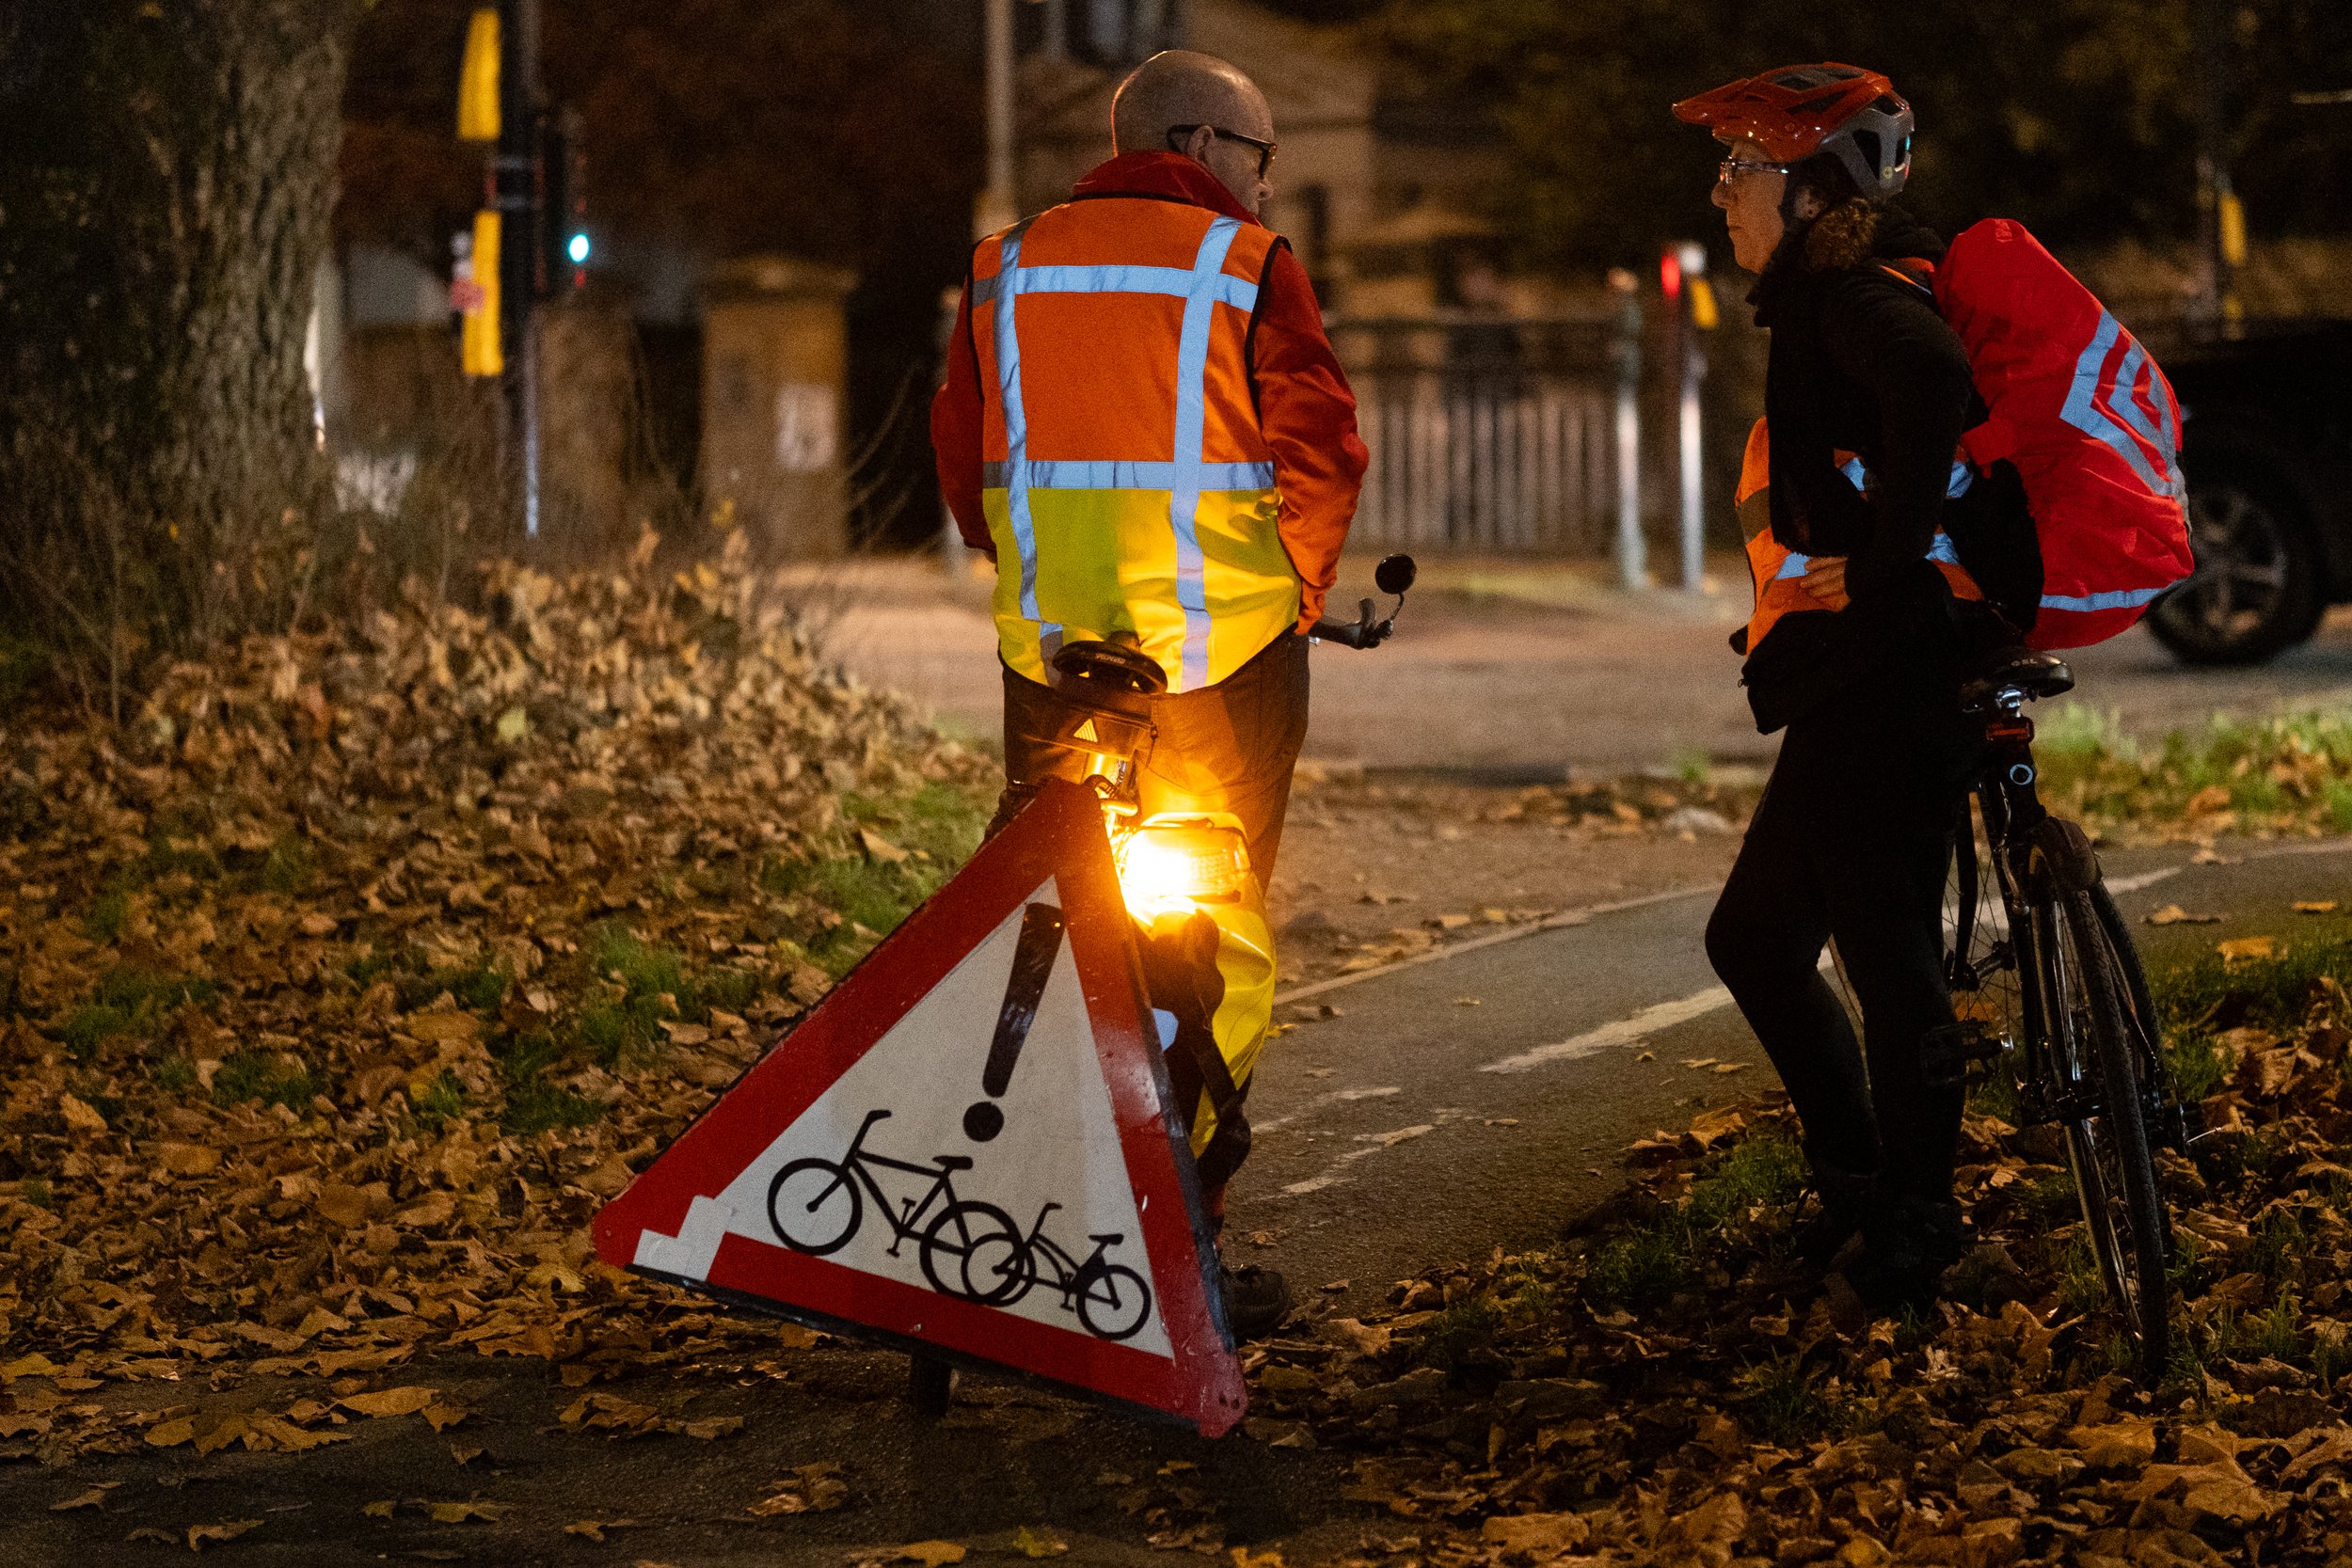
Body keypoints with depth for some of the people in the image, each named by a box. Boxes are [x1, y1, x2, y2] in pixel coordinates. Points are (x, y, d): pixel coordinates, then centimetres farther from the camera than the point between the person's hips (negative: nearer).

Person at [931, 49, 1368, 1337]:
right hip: (1224, 651, -4)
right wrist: (1297, 593, 8)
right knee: (1217, 936, 2)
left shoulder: (1008, 267, 12)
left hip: (1050, 651, 4)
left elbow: (960, 451, 13)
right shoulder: (1244, 266, -2)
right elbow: (1318, 448, -6)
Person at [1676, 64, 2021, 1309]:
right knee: (1756, 938, 17)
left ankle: (1913, 1219, 8)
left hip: (1889, 678, -11)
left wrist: (1890, 568, -29)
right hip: (1856, 690, 11)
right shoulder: (1828, 305, 20)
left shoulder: (1857, 296, -12)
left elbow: (1936, 388, -35)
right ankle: (1854, 1172, 28)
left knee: (1886, 953, -3)